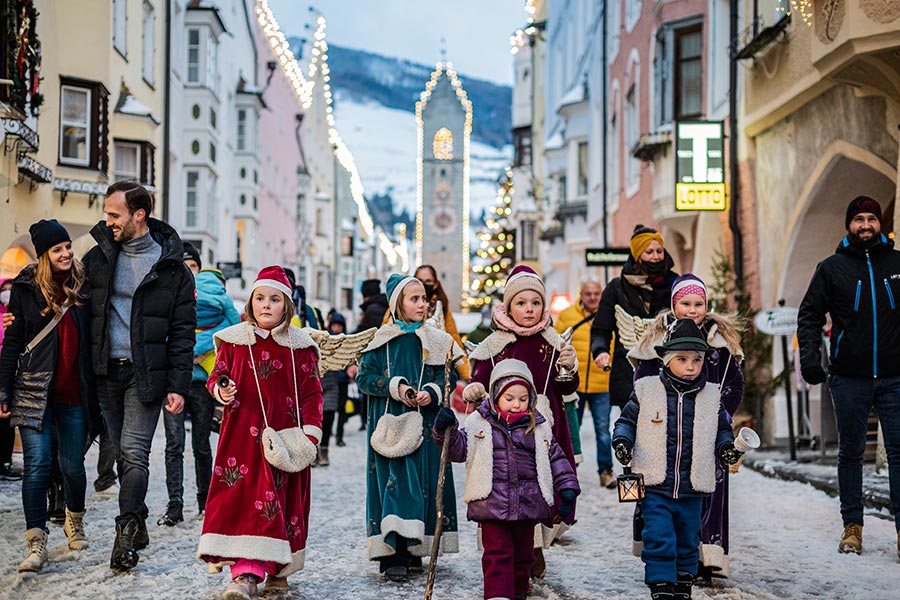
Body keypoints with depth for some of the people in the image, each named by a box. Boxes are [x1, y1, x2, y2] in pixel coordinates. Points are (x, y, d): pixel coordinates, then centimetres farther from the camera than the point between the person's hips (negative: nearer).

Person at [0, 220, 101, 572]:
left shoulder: (82, 286, 5)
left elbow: (94, 339, 9)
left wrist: (96, 390, 6)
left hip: (75, 394, 2)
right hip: (35, 392, -2)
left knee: (73, 466, 8)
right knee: (37, 464, -9)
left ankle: (75, 522, 34)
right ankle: (36, 545, -6)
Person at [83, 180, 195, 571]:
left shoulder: (172, 268, -1)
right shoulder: (98, 257, 8)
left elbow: (183, 332, -1)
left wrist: (178, 386, -7)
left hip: (146, 374, -4)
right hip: (107, 373, 4)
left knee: (134, 452, -11)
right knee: (123, 454, 9)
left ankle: (126, 534, -10)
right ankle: (138, 525, 20)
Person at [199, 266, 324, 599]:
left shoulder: (300, 346, 5)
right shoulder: (234, 341, 6)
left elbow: (312, 393, 6)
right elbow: (216, 376, 12)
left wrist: (311, 432, -2)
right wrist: (221, 391, -11)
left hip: (285, 440, 0)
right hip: (242, 434, 0)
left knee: (281, 500, 2)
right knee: (242, 498, -9)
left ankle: (277, 571, 16)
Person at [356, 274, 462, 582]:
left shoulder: (437, 340, 6)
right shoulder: (382, 340, 1)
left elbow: (449, 376, 8)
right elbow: (364, 377, -1)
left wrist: (433, 392, -11)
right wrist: (396, 386, -14)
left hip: (426, 423, 2)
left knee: (424, 481, 3)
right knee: (394, 481, -9)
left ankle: (414, 548, 15)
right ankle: (393, 556, -13)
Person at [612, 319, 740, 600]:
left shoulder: (711, 396, 4)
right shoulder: (646, 390, -3)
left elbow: (722, 429, 15)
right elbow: (627, 420, 6)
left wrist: (728, 447, -5)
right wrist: (622, 440, -13)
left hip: (691, 490, 3)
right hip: (654, 487, -3)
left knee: (688, 545, 16)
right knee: (659, 542, -9)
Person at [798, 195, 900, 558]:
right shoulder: (832, 267, 5)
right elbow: (810, 315, 7)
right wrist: (809, 356, -6)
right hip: (849, 378, 0)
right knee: (850, 453, 7)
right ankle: (852, 526, 15)